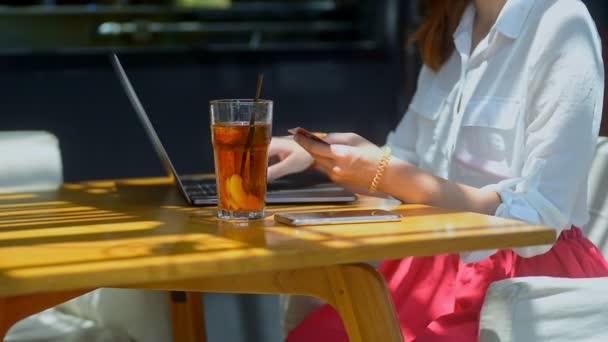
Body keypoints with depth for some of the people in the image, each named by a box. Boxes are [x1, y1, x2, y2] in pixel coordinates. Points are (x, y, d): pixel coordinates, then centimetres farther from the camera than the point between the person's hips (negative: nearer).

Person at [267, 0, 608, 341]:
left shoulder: (561, 28, -14)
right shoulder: (452, 27, 9)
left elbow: (536, 219, -20)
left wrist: (386, 175, -23)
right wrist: (318, 153, 1)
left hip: (528, 274, -6)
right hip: (435, 262, 6)